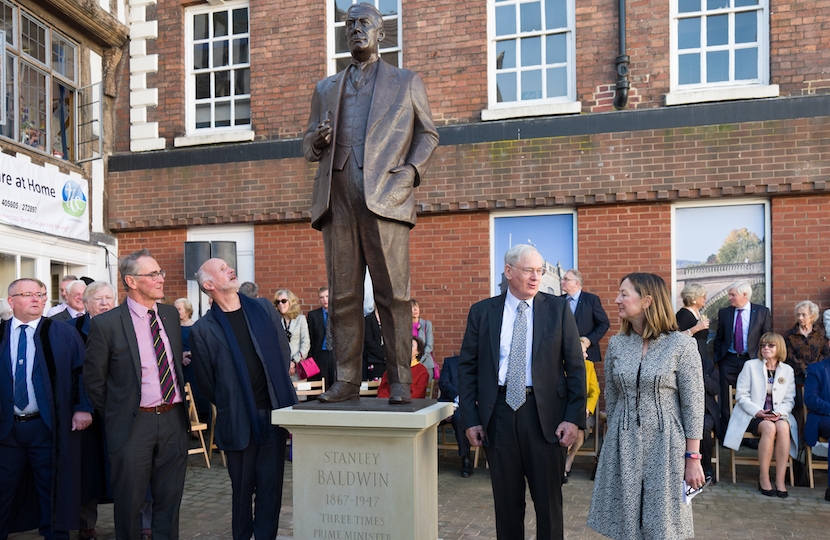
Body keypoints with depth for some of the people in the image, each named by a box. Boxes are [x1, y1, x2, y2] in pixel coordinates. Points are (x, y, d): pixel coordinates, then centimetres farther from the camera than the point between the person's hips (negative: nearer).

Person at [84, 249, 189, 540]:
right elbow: (94, 379, -2)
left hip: (173, 418, 4)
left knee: (170, 499, 15)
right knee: (129, 502, 10)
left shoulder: (171, 314, 5)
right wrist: (114, 415, 4)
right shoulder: (106, 324, -10)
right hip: (133, 423, -4)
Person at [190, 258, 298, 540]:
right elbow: (206, 382, 2)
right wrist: (229, 406, 7)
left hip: (275, 411, 2)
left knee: (271, 483, 6)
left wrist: (280, 393, 11)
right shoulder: (203, 329, -5)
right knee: (242, 487, 10)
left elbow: (284, 352, 12)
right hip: (238, 419, -2)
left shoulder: (263, 308, 6)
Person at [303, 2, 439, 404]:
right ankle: (346, 381, 7)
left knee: (393, 295, -5)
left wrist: (411, 170, -3)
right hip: (338, 202, 3)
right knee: (343, 296, 1)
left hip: (386, 200, -3)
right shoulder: (325, 89, 24)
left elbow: (428, 134, 16)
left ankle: (399, 382, 1)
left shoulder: (407, 83, 18)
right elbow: (308, 147, 23)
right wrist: (317, 141, -2)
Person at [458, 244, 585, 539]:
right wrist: (470, 419, -2)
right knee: (506, 499, 13)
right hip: (498, 413, 1)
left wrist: (574, 416, -7)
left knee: (549, 499, 9)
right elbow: (467, 367, 4)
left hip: (545, 412, -1)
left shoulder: (558, 309, 1)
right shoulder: (481, 312, 3)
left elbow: (575, 366, 0)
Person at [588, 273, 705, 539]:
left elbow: (693, 405, -7)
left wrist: (693, 458, -7)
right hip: (622, 447, 3)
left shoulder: (682, 344, -8)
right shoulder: (616, 344, 3)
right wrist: (617, 438, 14)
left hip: (665, 446, -3)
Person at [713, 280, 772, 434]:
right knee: (725, 399, 2)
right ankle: (725, 432, 10)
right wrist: (718, 358, 5)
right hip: (728, 361, 1)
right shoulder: (724, 313, 5)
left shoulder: (762, 312, 1)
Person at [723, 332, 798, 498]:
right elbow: (741, 395, 0)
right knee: (769, 428, -35)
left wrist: (779, 413, -11)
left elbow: (789, 400, 10)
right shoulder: (750, 366, 6)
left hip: (778, 416, 2)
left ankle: (780, 480, -29)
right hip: (752, 416, -2)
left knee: (783, 427, -33)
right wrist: (758, 411, -15)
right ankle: (763, 478, -26)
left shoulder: (788, 370, 14)